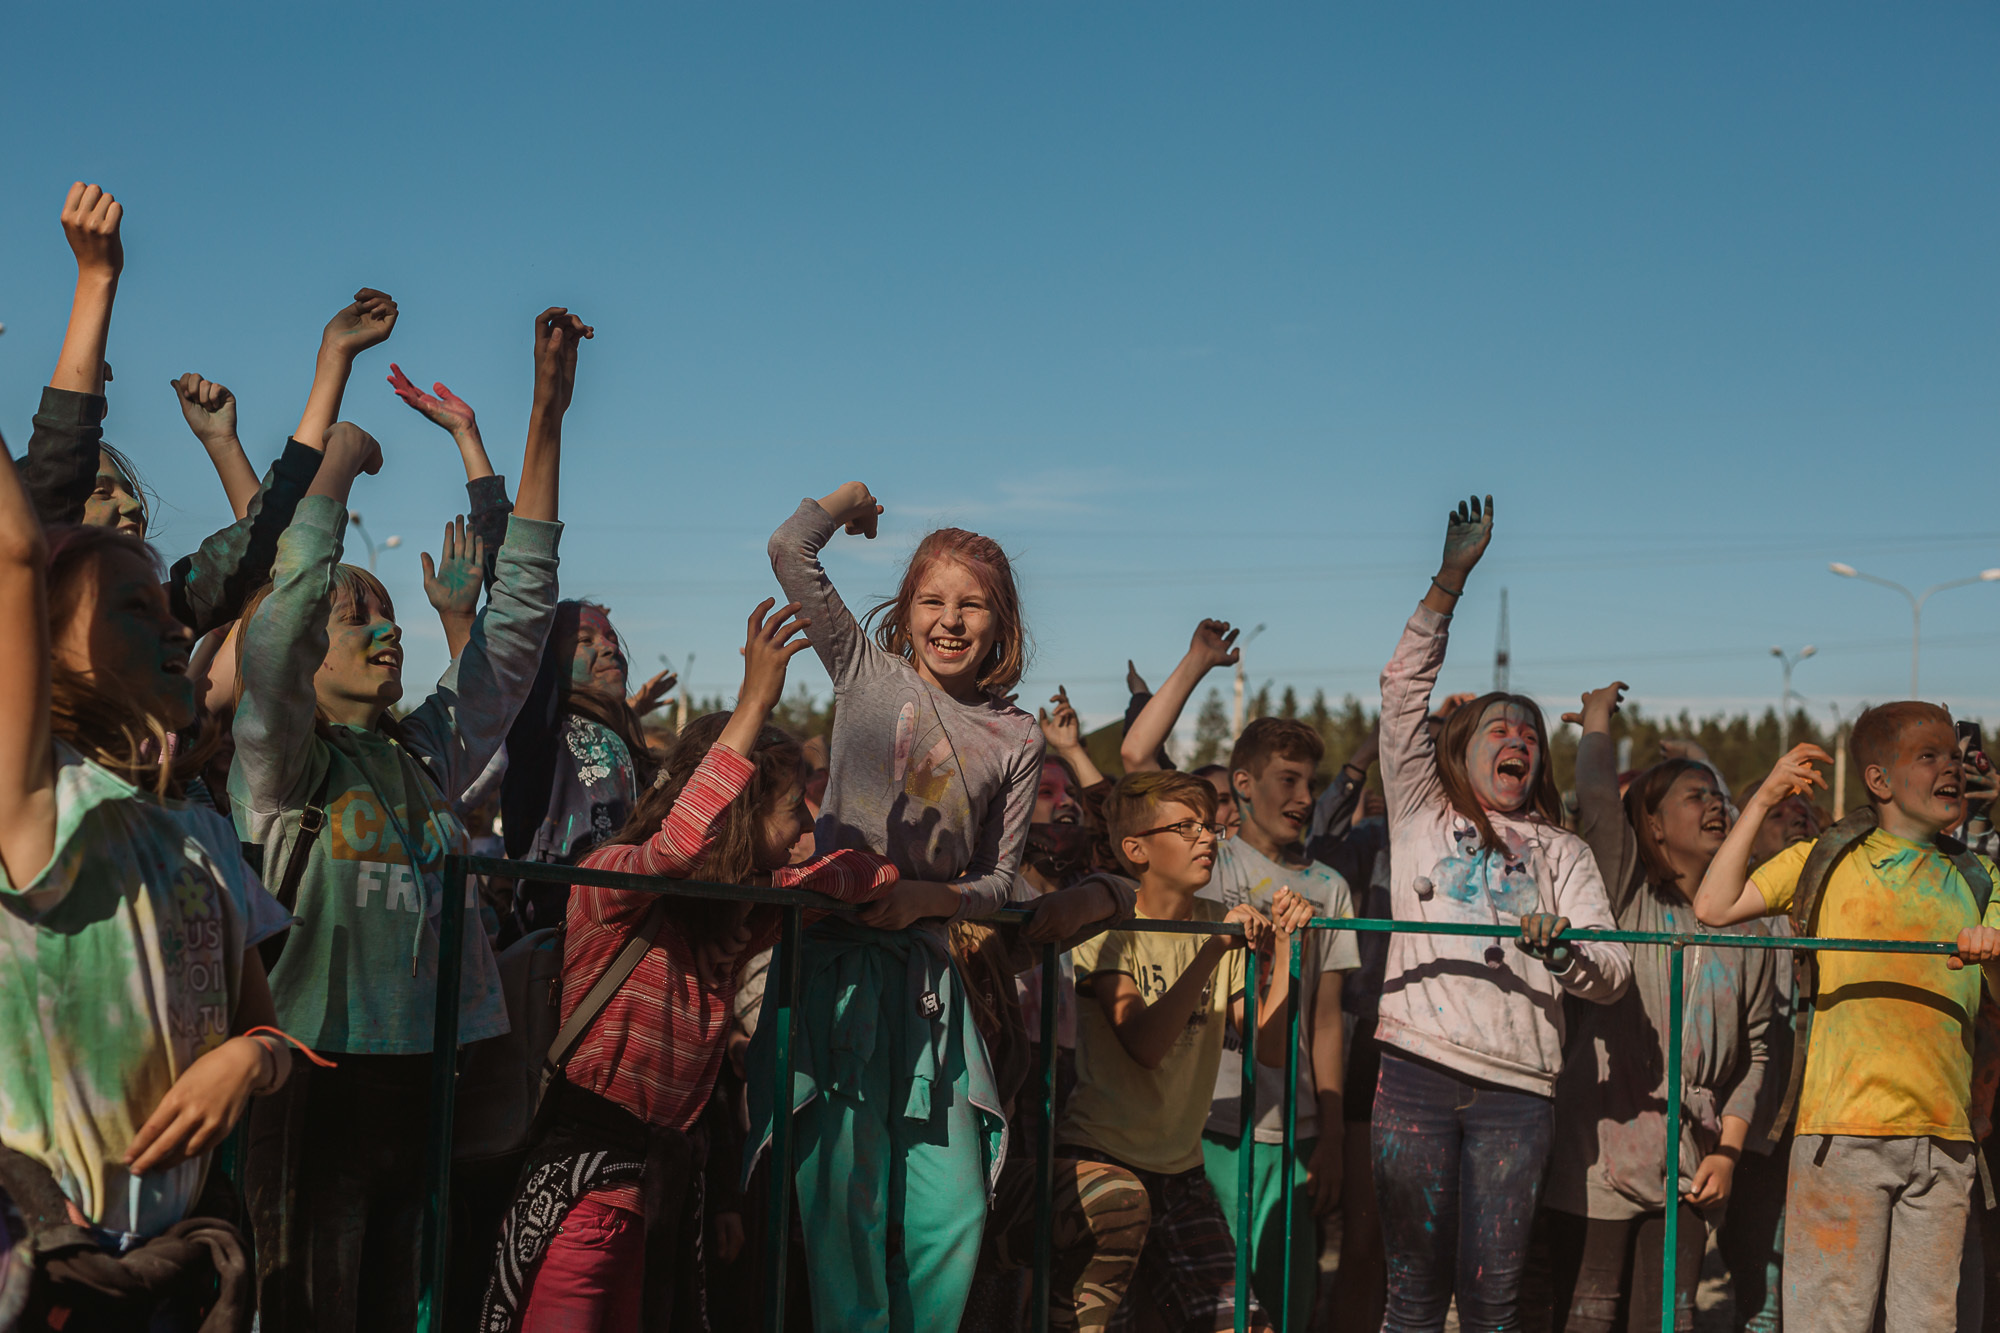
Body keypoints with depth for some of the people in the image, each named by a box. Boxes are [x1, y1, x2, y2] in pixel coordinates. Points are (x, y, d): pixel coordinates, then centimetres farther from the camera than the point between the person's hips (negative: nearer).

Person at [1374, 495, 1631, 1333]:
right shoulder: (1421, 814, 17)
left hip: (1517, 1083, 1)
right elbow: (1403, 688, 8)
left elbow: (1613, 975, 11)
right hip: (1418, 1069, -1)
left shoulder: (1562, 853, 20)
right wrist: (1450, 581, 3)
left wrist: (1564, 951, -12)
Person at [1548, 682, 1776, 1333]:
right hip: (1601, 1153, -4)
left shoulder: (1743, 929, 13)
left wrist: (1728, 1150, 6)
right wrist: (1596, 721, -1)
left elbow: (1753, 1049, 15)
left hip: (1688, 1168, 4)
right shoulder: (1626, 898, 1)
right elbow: (1599, 802, -17)